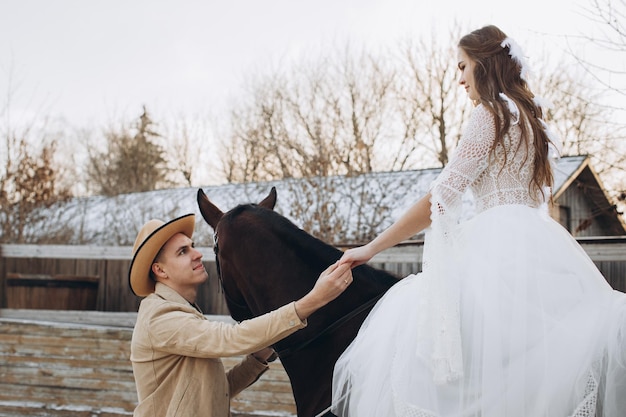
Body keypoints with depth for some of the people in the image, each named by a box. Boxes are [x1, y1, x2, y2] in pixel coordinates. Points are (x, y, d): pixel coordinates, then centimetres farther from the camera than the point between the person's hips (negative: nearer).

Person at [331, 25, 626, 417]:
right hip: (539, 242, 9)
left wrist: (371, 248, -7)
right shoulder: (528, 115, 21)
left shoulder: (493, 112, -6)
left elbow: (439, 200, -11)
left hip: (499, 244, -9)